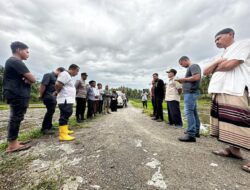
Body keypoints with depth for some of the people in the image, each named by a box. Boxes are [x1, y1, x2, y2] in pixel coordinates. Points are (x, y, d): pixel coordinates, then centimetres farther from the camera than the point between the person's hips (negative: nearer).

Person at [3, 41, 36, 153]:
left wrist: (27, 79, -6)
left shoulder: (12, 61, 21)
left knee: (15, 118, 12)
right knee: (16, 118, -5)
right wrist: (28, 80, 3)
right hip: (18, 95, -10)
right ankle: (12, 145, 3)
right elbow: (32, 79, -18)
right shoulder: (16, 61, -12)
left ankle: (13, 142, 21)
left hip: (17, 94, 10)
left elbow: (29, 78, 16)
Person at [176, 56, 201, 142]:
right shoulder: (190, 68, 23)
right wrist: (182, 82, 8)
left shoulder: (194, 66, -5)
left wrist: (184, 79, -12)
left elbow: (196, 77, -20)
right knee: (194, 112, 12)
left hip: (191, 92, -10)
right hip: (190, 92, 10)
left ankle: (191, 135, -11)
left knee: (189, 112, -13)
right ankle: (196, 131, 21)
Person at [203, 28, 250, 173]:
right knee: (228, 122, 7)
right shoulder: (223, 55, 28)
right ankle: (234, 149, 15)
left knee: (238, 122, -12)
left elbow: (229, 65, -12)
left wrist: (216, 67, 8)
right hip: (219, 92, 8)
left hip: (235, 91, -8)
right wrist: (217, 62, 0)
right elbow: (206, 71, 16)